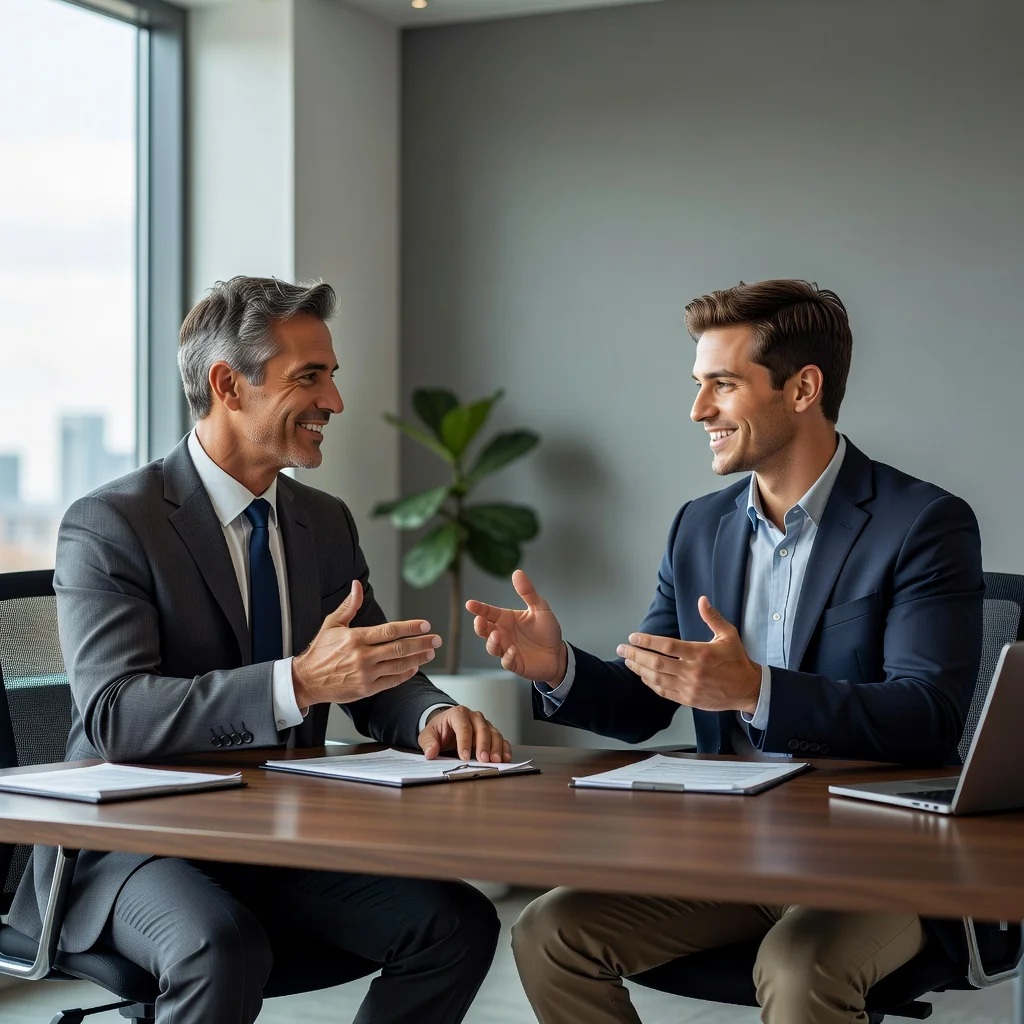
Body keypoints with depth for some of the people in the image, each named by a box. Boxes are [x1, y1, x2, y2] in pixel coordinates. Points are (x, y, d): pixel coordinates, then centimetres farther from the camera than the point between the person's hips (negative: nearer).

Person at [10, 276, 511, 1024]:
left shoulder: (326, 522, 11)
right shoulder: (109, 526, -11)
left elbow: (376, 676, 9)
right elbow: (114, 717, -23)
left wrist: (435, 715, -16)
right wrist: (298, 682, -35)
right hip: (137, 843, -6)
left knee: (458, 921, -16)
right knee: (223, 950, -36)